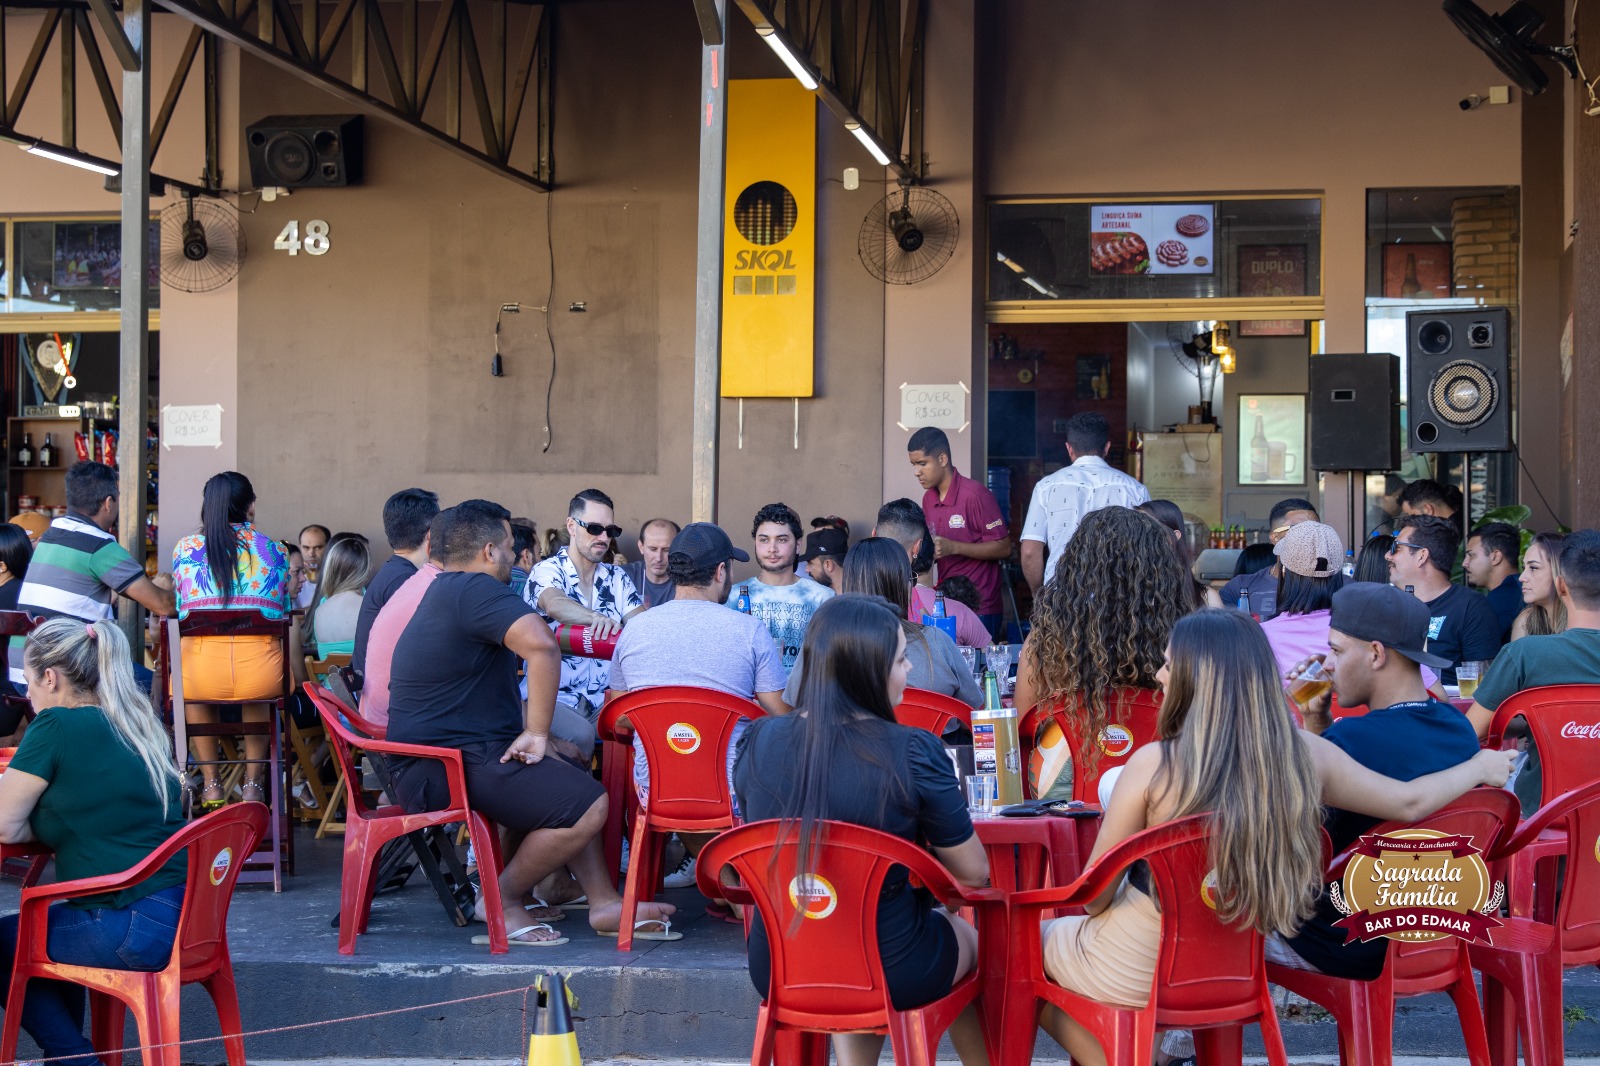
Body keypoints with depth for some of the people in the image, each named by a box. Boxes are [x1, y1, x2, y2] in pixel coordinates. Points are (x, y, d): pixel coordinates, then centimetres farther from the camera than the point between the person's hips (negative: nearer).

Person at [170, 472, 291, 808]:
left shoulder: (186, 549, 10)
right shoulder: (273, 549, 12)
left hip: (201, 674, -1)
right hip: (262, 675, 1)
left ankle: (210, 783, 32)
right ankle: (254, 782, 34)